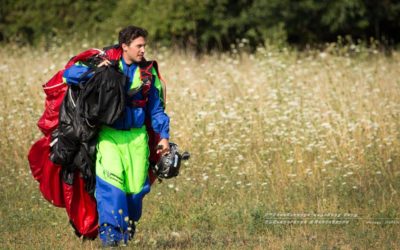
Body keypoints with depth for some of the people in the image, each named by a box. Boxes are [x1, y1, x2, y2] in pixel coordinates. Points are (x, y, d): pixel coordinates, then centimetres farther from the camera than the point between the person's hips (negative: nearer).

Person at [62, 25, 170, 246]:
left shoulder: (148, 73, 7)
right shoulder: (106, 64, -2)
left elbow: (156, 108, 14)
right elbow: (68, 74, -6)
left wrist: (164, 136, 5)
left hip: (137, 136, 3)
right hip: (109, 135, -3)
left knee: (137, 187, 2)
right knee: (111, 180, -22)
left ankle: (128, 227, 26)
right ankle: (110, 230, -20)